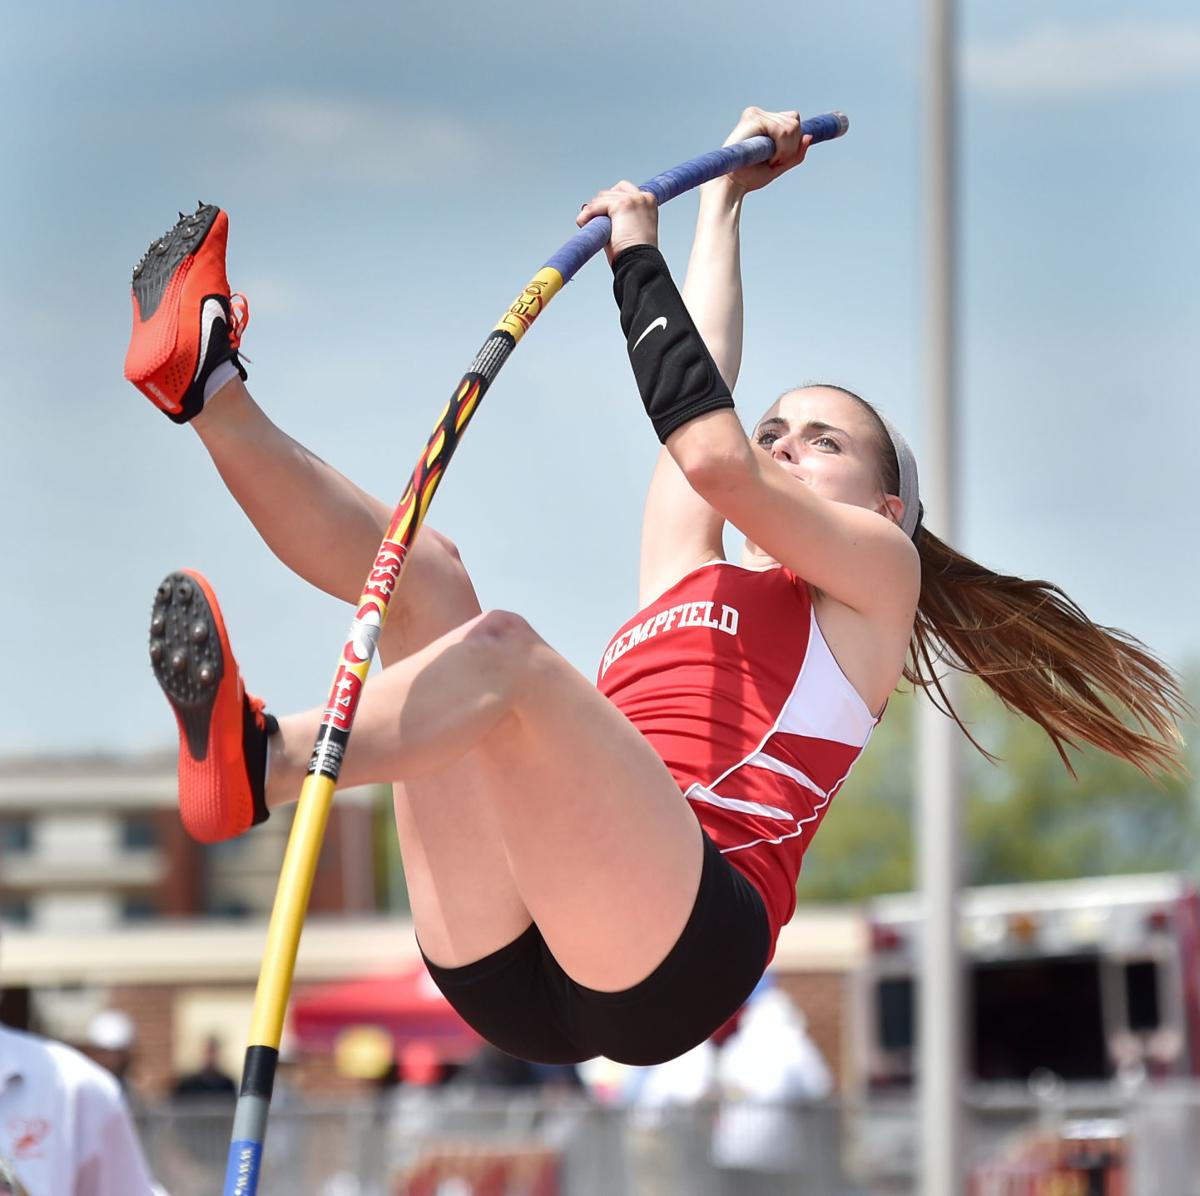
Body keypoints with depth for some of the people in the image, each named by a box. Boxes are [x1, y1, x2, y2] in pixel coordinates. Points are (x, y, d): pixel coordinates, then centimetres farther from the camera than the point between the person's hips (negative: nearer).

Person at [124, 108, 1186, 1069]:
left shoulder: (877, 572, 21)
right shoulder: (688, 574, 37)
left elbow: (714, 456, 6)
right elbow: (703, 385, 45)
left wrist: (638, 255, 14)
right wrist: (722, 199, 58)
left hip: (676, 946, -6)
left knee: (500, 646, -29)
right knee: (419, 567, 3)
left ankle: (257, 766, -50)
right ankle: (211, 392, -15)